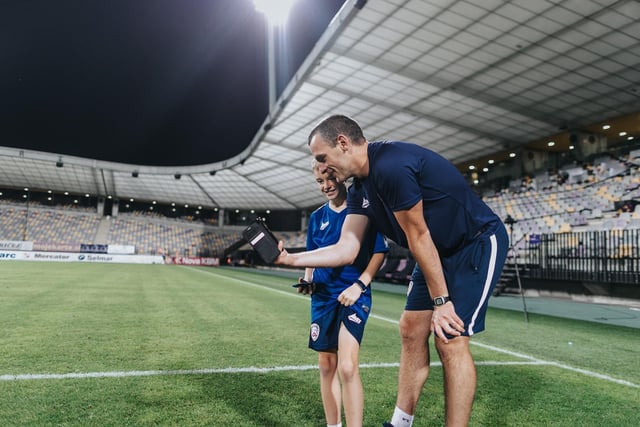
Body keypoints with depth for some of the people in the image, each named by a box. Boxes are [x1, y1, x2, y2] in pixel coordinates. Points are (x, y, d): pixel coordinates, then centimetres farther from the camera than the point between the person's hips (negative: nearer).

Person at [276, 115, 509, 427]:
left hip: (479, 243, -9)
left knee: (450, 340, -10)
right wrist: (291, 259, -7)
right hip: (440, 252, 9)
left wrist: (441, 301, -15)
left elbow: (418, 238, -23)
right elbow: (346, 249, 0)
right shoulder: (360, 190, 2)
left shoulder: (391, 166, -27)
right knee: (411, 330, 8)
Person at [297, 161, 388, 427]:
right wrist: (307, 280, 0)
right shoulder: (317, 217, 10)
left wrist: (359, 284, -16)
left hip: (354, 294, -5)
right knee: (326, 366, 11)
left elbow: (379, 252, -5)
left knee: (347, 367, -17)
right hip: (323, 295, 5)